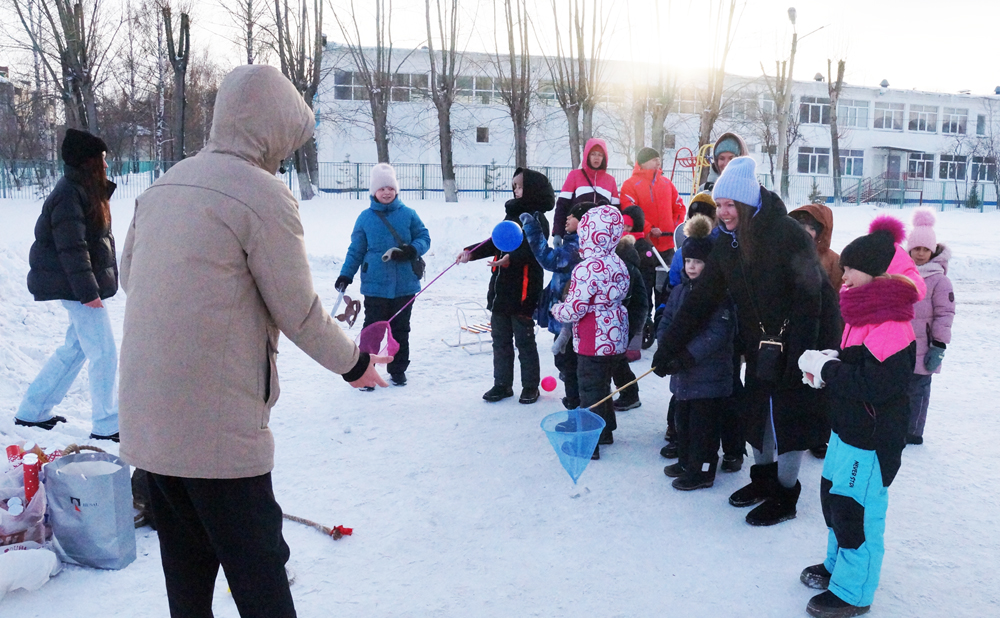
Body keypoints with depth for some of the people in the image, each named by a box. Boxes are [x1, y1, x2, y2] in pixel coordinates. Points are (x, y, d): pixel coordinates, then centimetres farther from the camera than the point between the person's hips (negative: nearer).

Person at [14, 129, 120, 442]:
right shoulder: (69, 194, -18)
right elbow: (72, 248, -22)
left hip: (83, 286, 10)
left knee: (74, 349, 18)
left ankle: (32, 411, 30)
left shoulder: (85, 190, 14)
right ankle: (106, 426, 6)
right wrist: (87, 291, -23)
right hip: (75, 287, -10)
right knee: (104, 354, -5)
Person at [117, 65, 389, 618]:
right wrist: (354, 363, 5)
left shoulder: (164, 184, 8)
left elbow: (128, 273, 18)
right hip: (218, 427, -7)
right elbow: (299, 312, -11)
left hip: (146, 419, 8)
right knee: (258, 570, 6)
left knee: (187, 572, 20)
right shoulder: (264, 195, -14)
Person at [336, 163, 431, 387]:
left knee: (401, 329, 12)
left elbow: (424, 238, 4)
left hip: (404, 284, 1)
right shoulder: (365, 218, 1)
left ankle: (398, 370, 25)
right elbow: (356, 250, 6)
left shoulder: (408, 214, 1)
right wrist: (346, 275, 0)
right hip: (375, 285, -1)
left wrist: (412, 250, -16)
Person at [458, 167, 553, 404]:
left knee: (524, 341, 3)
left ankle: (530, 386, 16)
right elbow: (495, 243, 19)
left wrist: (512, 258, -41)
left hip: (523, 293, -8)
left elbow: (533, 249, -25)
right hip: (500, 289, 8)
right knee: (500, 339, 14)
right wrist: (472, 252, 8)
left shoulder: (537, 220, -10)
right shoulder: (512, 214, 15)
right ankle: (502, 384, 24)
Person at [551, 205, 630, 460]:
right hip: (616, 340, 8)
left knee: (590, 391, 2)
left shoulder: (587, 268, -21)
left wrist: (556, 309, 0)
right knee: (603, 385, 22)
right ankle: (605, 431, 36)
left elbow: (574, 309, -21)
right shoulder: (619, 264, 5)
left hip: (593, 343, -8)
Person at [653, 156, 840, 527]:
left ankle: (785, 495, 18)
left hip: (803, 342, -6)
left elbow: (809, 298, -23)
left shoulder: (787, 233, -22)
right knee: (755, 409, 12)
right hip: (761, 343, 6)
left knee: (789, 413, 1)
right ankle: (763, 478, 34)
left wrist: (797, 356, -26)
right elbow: (702, 298, 0)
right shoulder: (727, 243, -2)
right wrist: (667, 347, -2)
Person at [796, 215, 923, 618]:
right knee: (833, 496, 23)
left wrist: (827, 369, -20)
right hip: (848, 430, 10)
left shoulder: (891, 329, -25)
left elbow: (873, 384, -30)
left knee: (855, 510, 2)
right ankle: (837, 565, 43)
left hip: (871, 441, -10)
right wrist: (828, 363, 0)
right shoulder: (866, 318, 8)